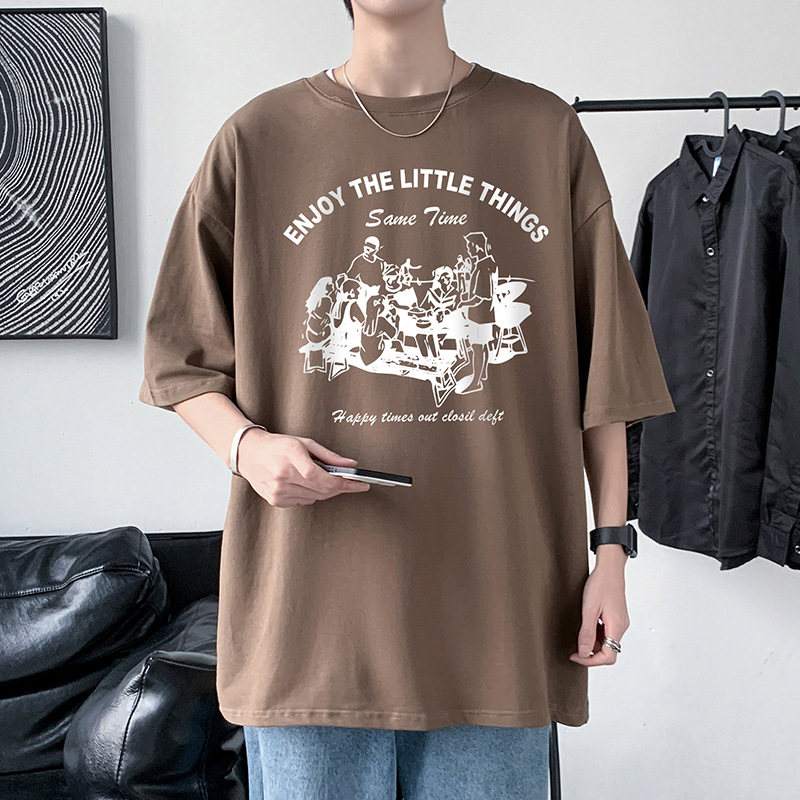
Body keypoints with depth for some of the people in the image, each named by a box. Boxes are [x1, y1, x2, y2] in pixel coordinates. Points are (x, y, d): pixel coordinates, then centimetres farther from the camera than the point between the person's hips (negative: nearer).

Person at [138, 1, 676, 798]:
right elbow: (182, 358, 8)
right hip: (312, 605, 0)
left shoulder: (546, 132, 6)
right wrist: (246, 445, -12)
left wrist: (611, 549, 4)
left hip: (497, 597, 1)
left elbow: (601, 366, 6)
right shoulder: (259, 136, 4)